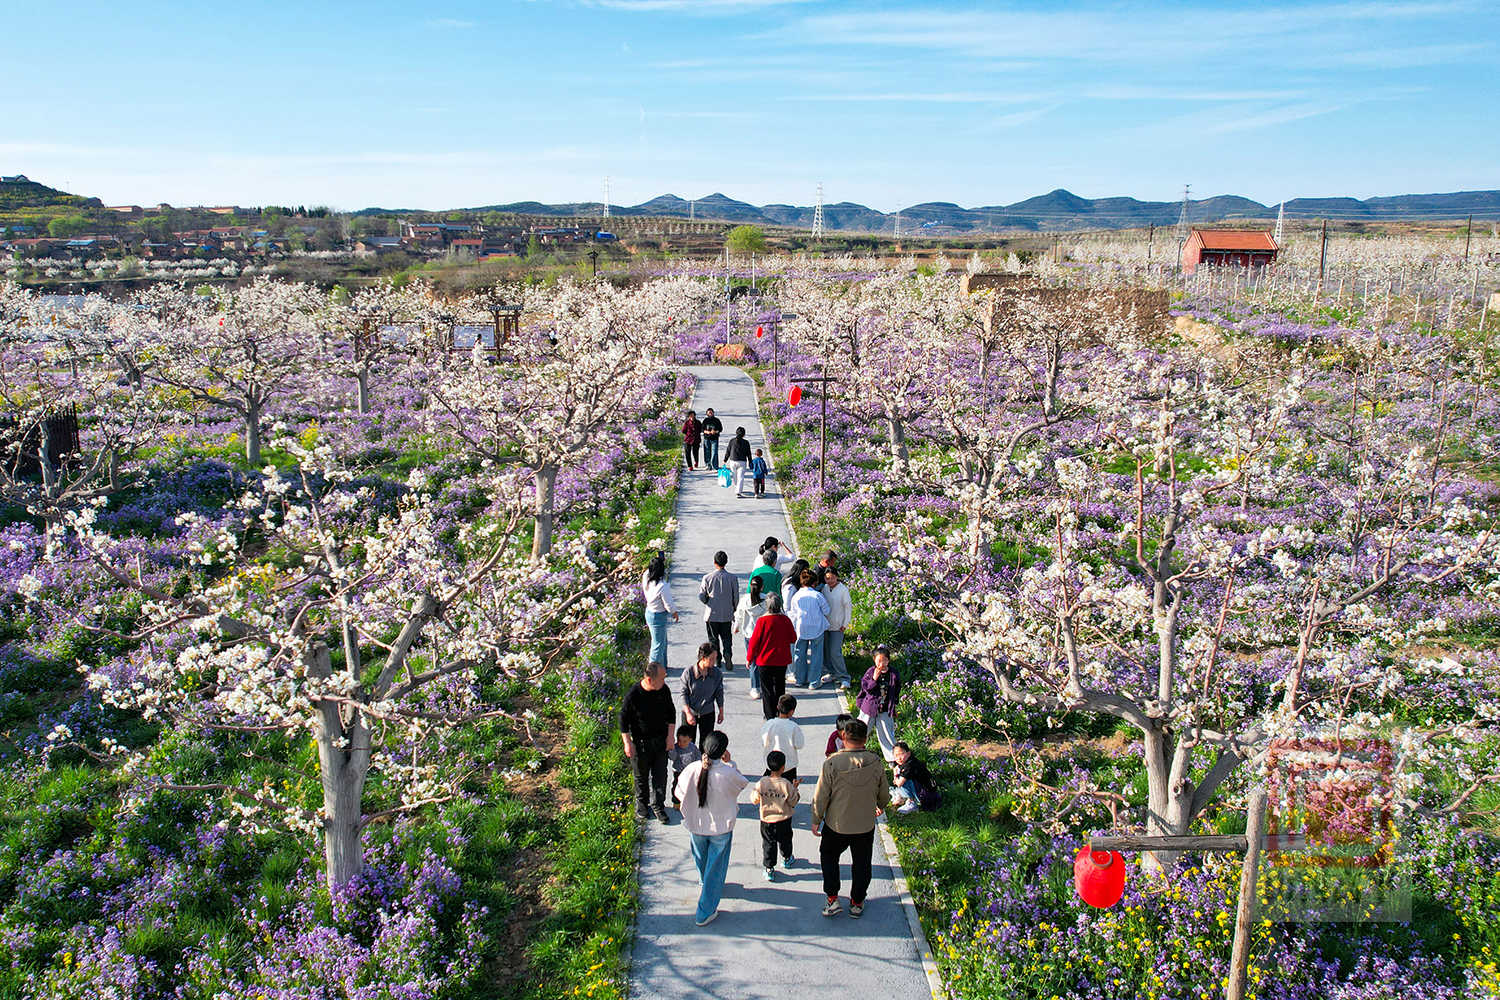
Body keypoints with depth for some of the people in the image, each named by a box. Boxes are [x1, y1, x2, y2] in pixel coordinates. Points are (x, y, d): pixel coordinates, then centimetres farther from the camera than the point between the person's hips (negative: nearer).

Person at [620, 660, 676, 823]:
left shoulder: (664, 690, -9)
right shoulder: (633, 695, -21)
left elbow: (671, 712, 6)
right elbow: (623, 719, -10)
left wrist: (670, 735, 2)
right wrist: (627, 743, -11)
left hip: (660, 741, 3)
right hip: (640, 743, -3)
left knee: (660, 775, 9)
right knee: (641, 776, 14)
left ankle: (658, 806, 28)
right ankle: (642, 805, 36)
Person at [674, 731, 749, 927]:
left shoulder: (692, 769, -19)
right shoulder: (728, 773, -27)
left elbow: (680, 792, -3)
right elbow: (743, 783, -4)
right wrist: (730, 762, -3)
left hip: (696, 825, 3)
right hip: (721, 828, -3)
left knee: (701, 861, 30)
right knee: (716, 868, 14)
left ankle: (704, 886, 57)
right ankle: (706, 912, 20)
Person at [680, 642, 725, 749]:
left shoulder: (717, 673, -12)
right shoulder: (688, 672, -20)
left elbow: (719, 694, 1)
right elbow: (684, 694, -11)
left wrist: (721, 712, 7)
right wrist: (688, 713, -16)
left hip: (708, 714, 2)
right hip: (690, 713, -2)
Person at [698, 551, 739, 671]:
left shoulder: (707, 578, -10)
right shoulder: (733, 578, -9)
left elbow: (701, 596, -6)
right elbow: (736, 598, -3)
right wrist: (733, 610, 14)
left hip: (711, 614, 0)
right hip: (727, 614, 1)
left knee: (713, 638, 14)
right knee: (727, 638, 12)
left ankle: (717, 660, 18)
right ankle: (728, 654, -12)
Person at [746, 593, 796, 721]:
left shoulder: (762, 621, -17)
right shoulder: (786, 620, -8)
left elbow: (755, 641, -11)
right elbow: (793, 638, 3)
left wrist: (749, 658, 1)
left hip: (765, 660, -3)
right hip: (782, 661, 3)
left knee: (767, 688, 8)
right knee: (780, 687, 17)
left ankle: (770, 716, 8)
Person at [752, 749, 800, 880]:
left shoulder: (762, 782, -16)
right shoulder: (786, 784, -20)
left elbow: (754, 799, -6)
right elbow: (793, 802, -10)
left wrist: (754, 791, 12)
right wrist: (795, 788, 1)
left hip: (767, 820, 0)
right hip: (784, 820, 0)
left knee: (768, 844, 11)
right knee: (785, 840, 24)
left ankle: (769, 869, 10)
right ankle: (786, 859, 46)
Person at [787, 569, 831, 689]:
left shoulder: (795, 596, -6)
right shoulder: (817, 595, -15)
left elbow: (793, 614, 4)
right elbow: (826, 610, -4)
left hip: (801, 629, 2)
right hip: (817, 628, -2)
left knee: (800, 653, 15)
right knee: (816, 653, 8)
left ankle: (800, 679, 24)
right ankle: (814, 681, 12)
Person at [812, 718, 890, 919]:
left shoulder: (831, 763, -21)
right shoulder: (876, 762, -13)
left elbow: (821, 797, -13)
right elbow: (884, 793, 2)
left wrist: (816, 821, 3)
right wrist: (881, 806, 25)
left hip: (836, 825, -2)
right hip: (866, 826, 2)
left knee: (828, 856, 24)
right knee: (861, 864, 21)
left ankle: (833, 899, 20)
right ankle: (857, 903, 34)